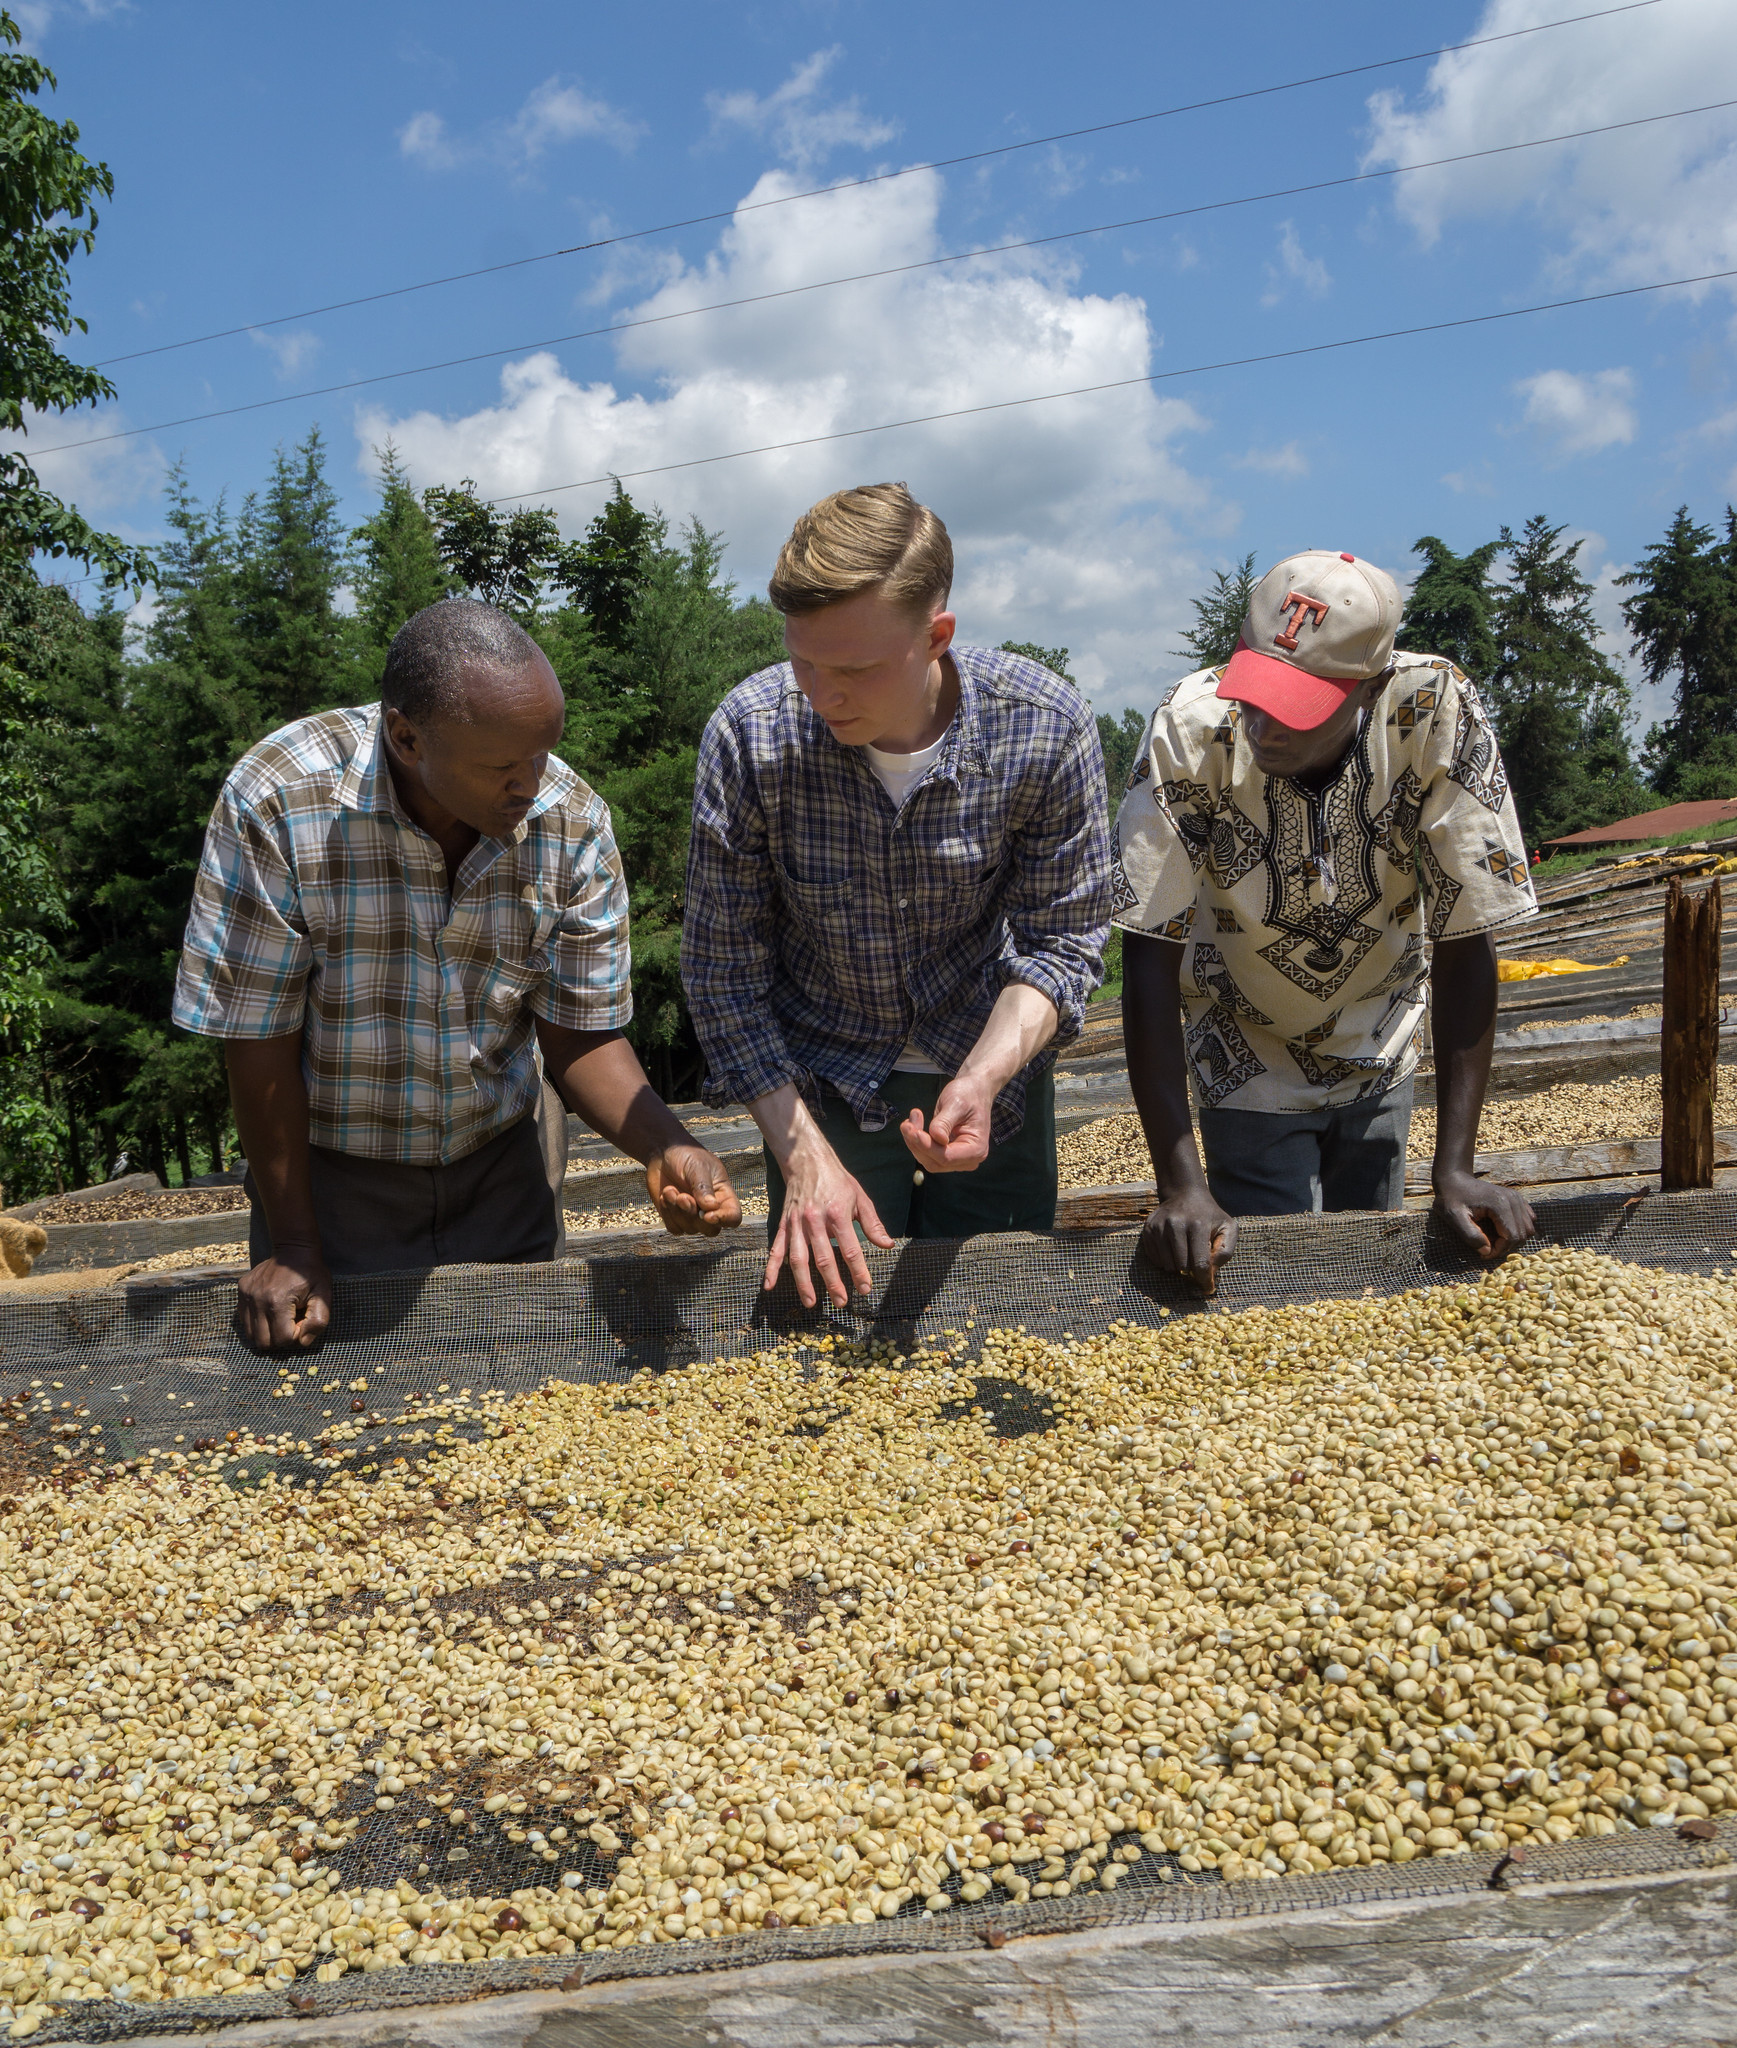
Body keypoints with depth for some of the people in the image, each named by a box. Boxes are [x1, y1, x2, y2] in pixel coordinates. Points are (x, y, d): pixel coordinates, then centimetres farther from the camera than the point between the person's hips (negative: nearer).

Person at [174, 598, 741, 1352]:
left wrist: (663, 1146, -27)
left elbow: (580, 1034, -9)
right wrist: (293, 1247, -13)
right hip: (336, 1172, -2)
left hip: (503, 1166, 3)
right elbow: (257, 1036, -17)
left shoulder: (574, 824, -15)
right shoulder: (275, 803, -23)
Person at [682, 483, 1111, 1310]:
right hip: (823, 1082, 0)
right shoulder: (748, 732, -22)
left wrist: (983, 1078, -29)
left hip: (991, 1067, 1)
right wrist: (801, 1152, -19)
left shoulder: (1048, 728, -22)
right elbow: (721, 964, -14)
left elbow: (1062, 939, -11)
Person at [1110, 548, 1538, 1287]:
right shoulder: (1190, 732, -31)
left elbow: (1463, 946, -22)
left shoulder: (1436, 714, -28)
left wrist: (1454, 1167, -25)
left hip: (1379, 1047, 2)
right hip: (1250, 1055, -2)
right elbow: (1149, 959, -29)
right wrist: (1179, 1185, -33)